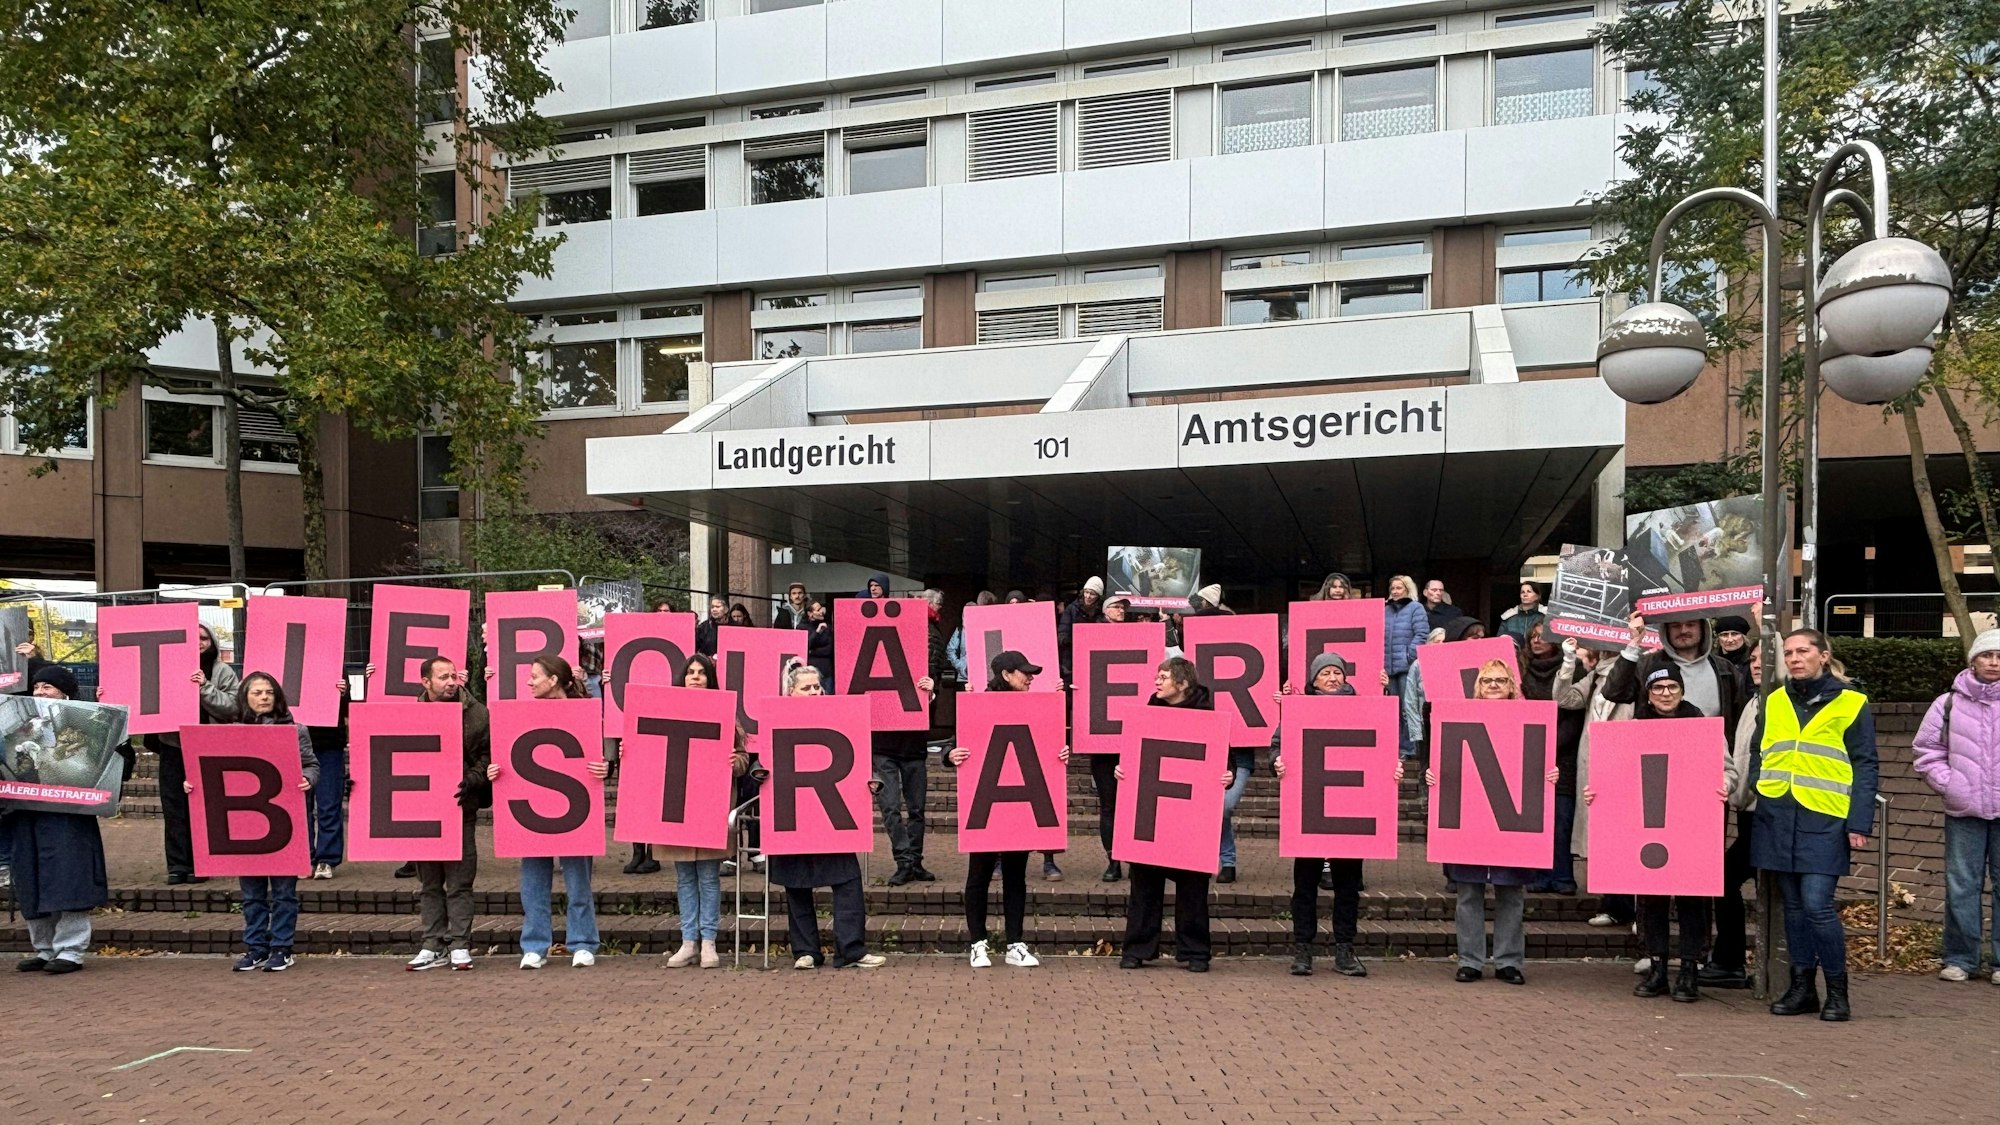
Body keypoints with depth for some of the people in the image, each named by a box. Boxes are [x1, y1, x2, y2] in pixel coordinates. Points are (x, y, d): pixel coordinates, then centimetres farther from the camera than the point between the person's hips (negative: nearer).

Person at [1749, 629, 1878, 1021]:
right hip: (1778, 817, 4)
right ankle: (1802, 987, 18)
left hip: (1824, 819, -4)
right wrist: (1753, 807, 3)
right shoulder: (1773, 702, 13)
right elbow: (1758, 758, 16)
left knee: (1817, 905, -10)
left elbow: (1866, 767, 0)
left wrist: (1860, 824, -7)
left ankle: (1837, 992, 6)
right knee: (1794, 905, 9)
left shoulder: (1851, 704, 2)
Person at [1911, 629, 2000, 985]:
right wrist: (1949, 784, -5)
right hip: (1964, 811, 1)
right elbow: (1928, 752, 7)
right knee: (1961, 885, 5)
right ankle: (1960, 959, 13)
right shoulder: (1949, 704, 4)